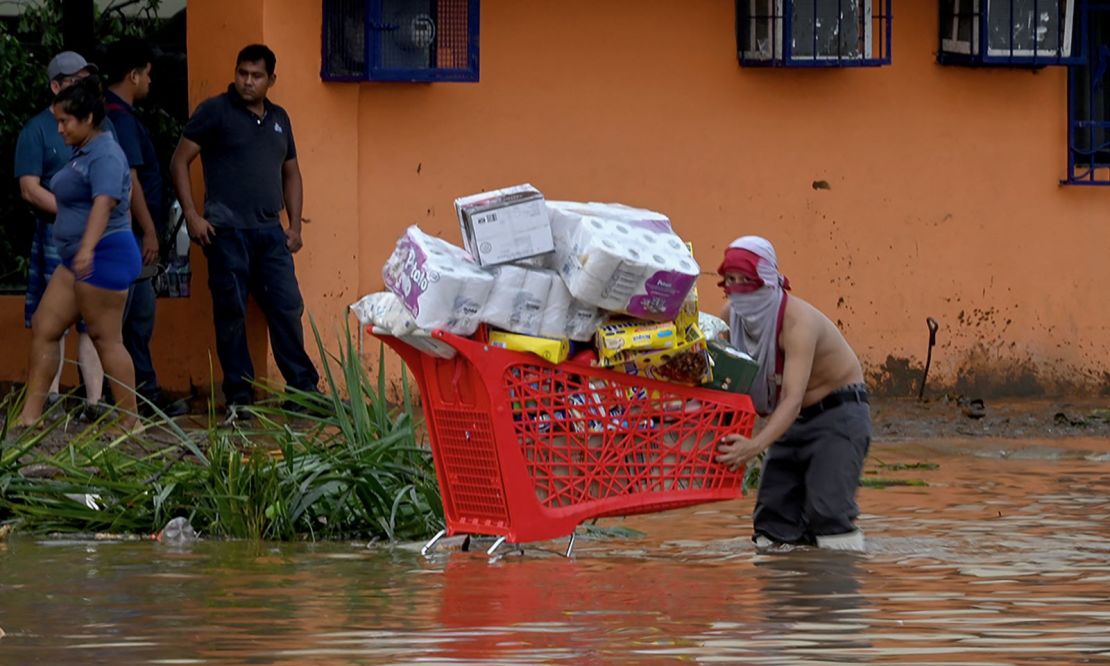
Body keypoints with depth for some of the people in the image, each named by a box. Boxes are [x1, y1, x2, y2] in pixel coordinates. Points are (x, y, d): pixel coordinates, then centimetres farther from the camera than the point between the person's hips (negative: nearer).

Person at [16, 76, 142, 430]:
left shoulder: (105, 156, -16)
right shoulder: (83, 152, 15)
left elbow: (104, 202, -31)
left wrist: (88, 248, -45)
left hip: (104, 256, -11)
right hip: (77, 261, 11)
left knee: (106, 338, -5)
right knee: (43, 328, 6)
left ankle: (131, 422, 2)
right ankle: (30, 416, 6)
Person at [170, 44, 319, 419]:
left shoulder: (278, 119, 17)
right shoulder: (215, 111, 0)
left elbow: (290, 173, 25)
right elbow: (180, 161, -2)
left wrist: (295, 225, 15)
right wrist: (192, 215, -10)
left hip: (270, 232, 5)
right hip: (227, 230, -5)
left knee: (287, 308, 2)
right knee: (231, 313, -1)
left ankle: (303, 388, 9)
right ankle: (239, 397, 5)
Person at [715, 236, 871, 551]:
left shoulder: (798, 321, -31)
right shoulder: (731, 316, -9)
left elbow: (793, 399, -40)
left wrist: (756, 445, -55)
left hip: (839, 415, -7)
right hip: (792, 420, 7)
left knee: (827, 510, -22)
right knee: (772, 515, 1)